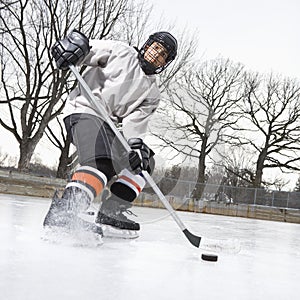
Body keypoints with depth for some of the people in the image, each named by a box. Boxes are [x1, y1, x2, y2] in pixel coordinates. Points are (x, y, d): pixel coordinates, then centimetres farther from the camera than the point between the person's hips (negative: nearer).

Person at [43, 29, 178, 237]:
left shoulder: (152, 93, 15)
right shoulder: (121, 52, 5)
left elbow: (136, 122, 1)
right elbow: (87, 51, 0)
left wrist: (137, 145, -19)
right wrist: (74, 44, -24)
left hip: (108, 126, 8)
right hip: (84, 111, -8)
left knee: (144, 164, 9)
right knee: (102, 164, -32)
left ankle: (110, 213, 4)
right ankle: (62, 214, -45)